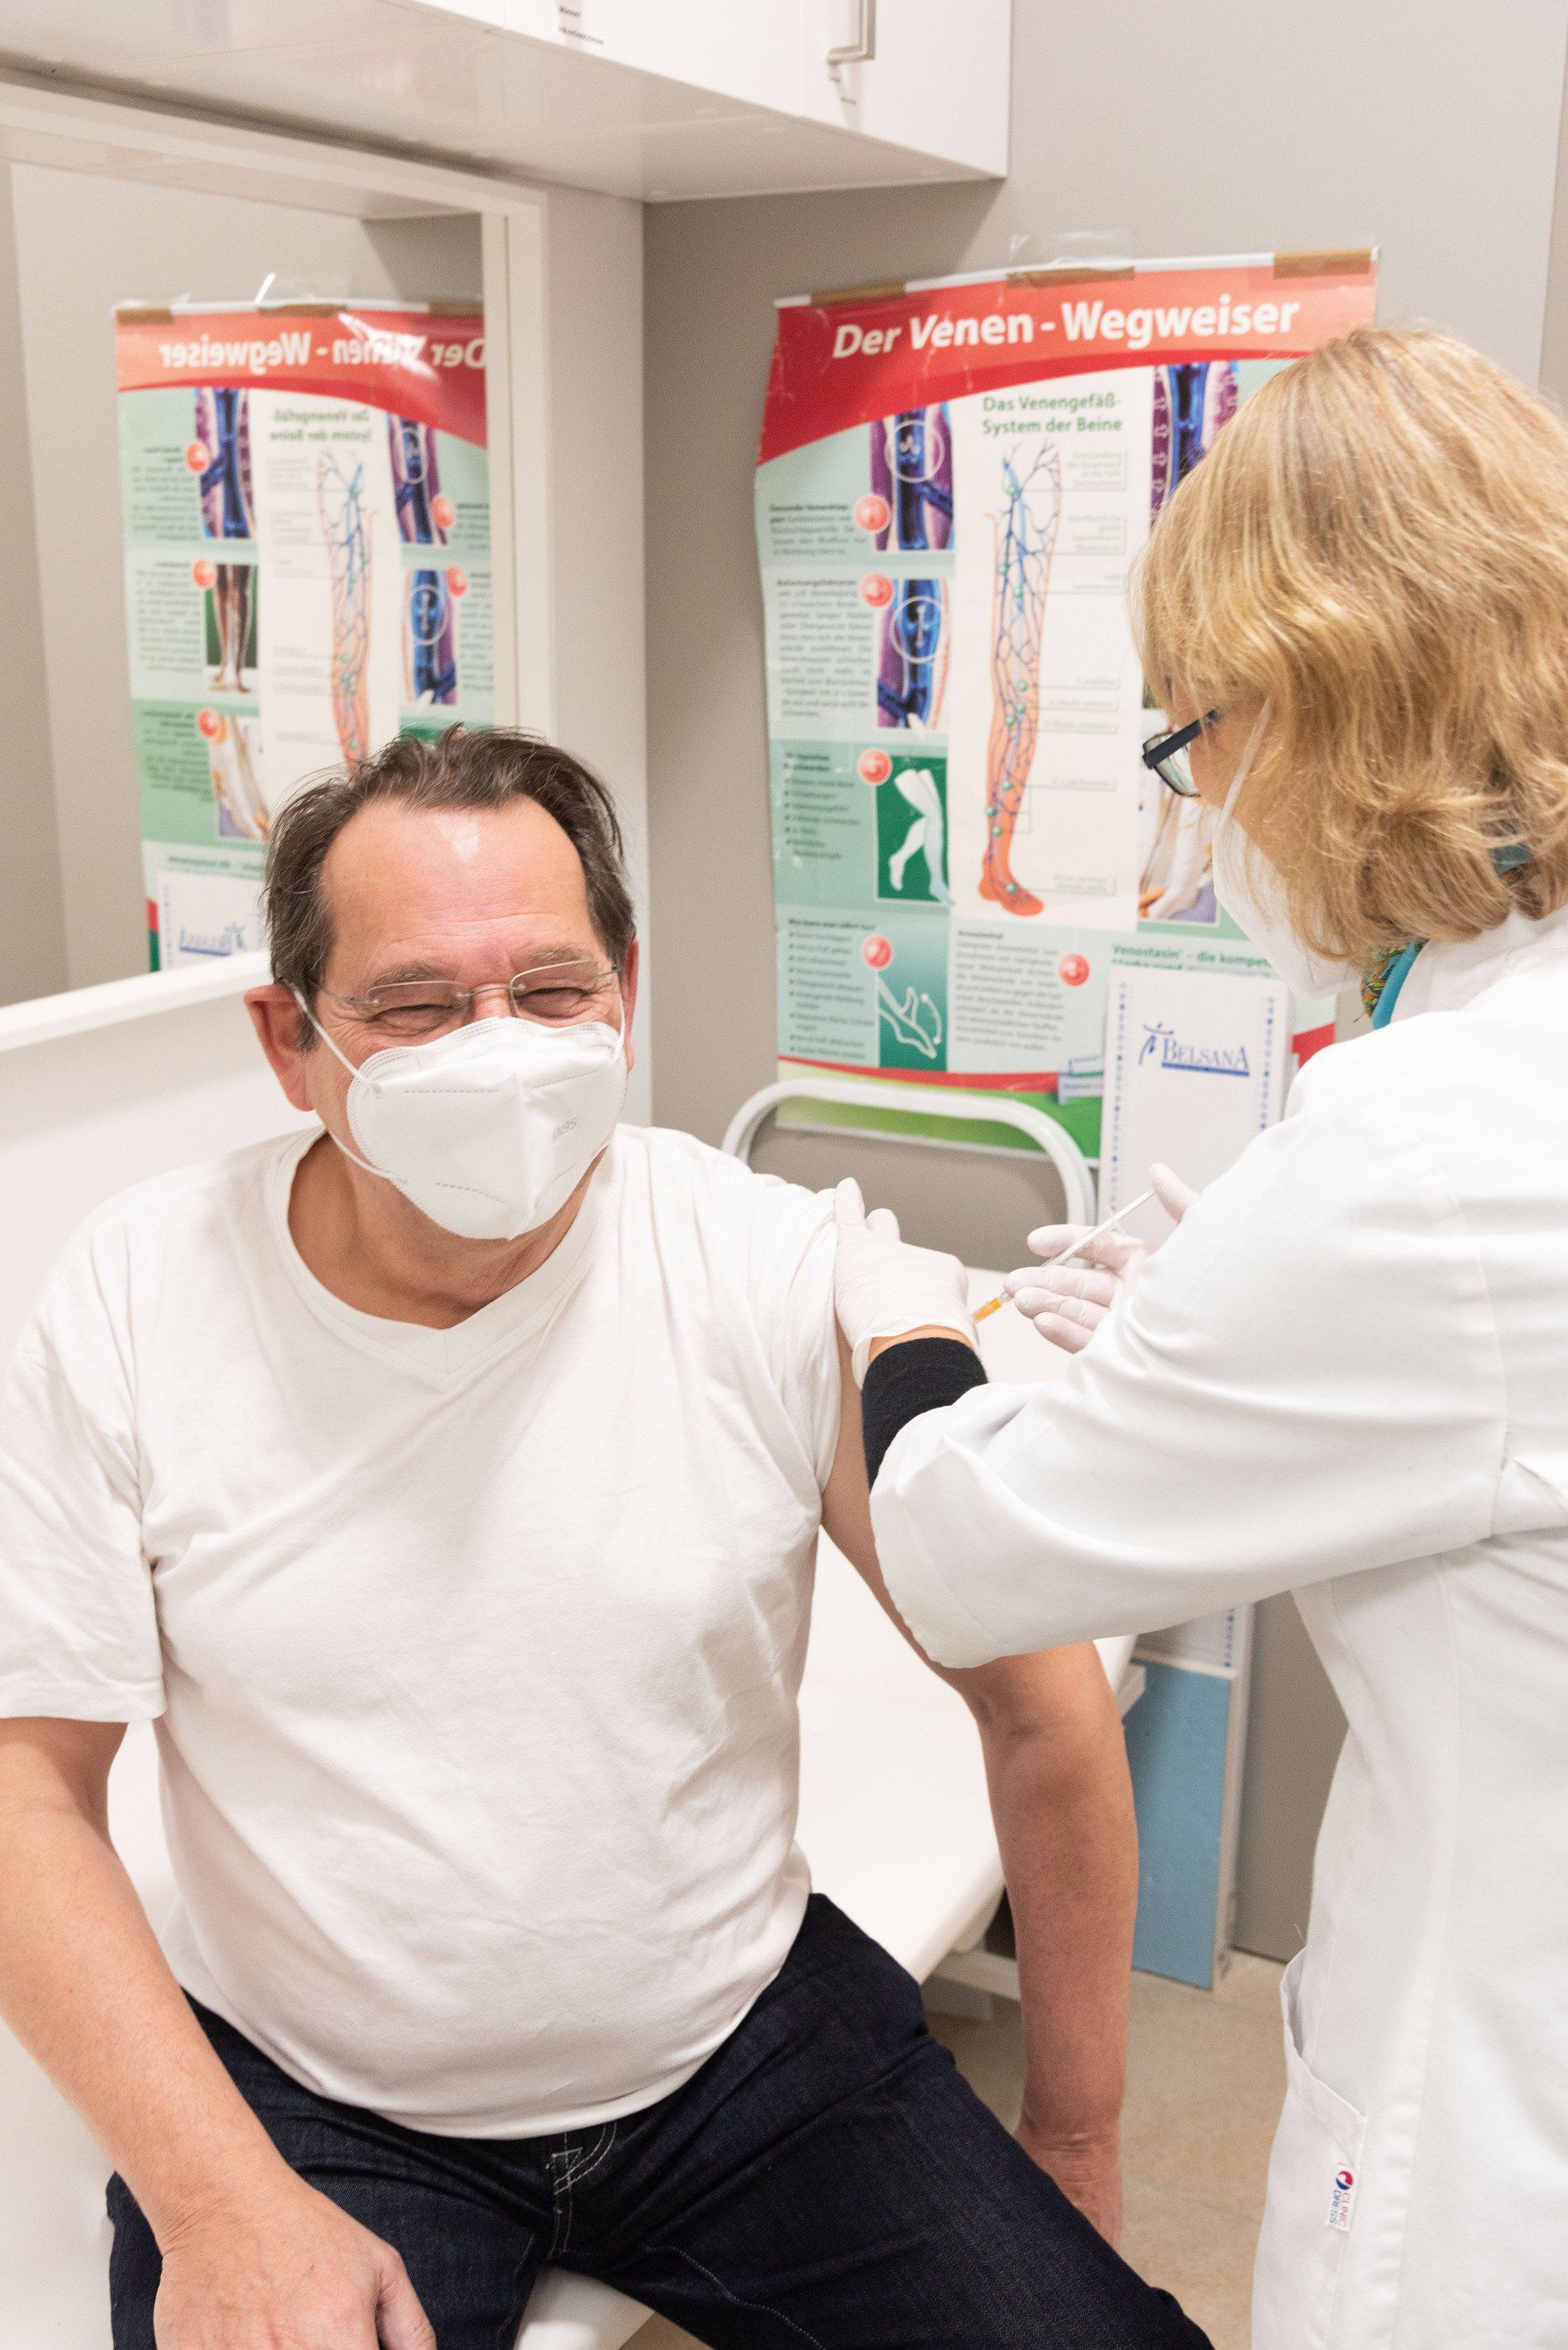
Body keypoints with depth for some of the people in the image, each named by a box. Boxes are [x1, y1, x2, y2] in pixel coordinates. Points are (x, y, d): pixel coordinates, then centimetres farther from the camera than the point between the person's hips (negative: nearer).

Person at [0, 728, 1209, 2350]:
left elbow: (1042, 1711, -7)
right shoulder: (139, 1302, -12)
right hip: (300, 2099, 1)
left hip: (745, 2038, 0)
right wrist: (221, 2204, -17)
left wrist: (1075, 2153, 1)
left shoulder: (793, 1284, -15)